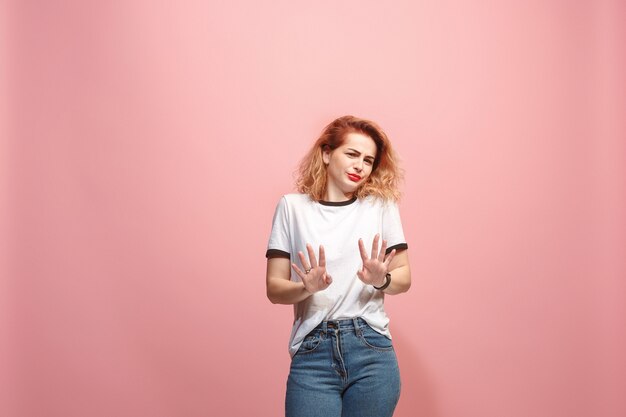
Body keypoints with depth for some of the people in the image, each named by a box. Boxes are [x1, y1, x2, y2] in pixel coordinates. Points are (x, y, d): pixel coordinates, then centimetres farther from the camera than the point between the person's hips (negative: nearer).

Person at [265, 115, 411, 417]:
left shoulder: (381, 204, 6)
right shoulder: (293, 207, 4)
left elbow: (404, 277, 8)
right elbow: (274, 288, 2)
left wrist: (381, 280, -13)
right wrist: (306, 288, -18)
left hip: (372, 350, 1)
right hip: (312, 353, -1)